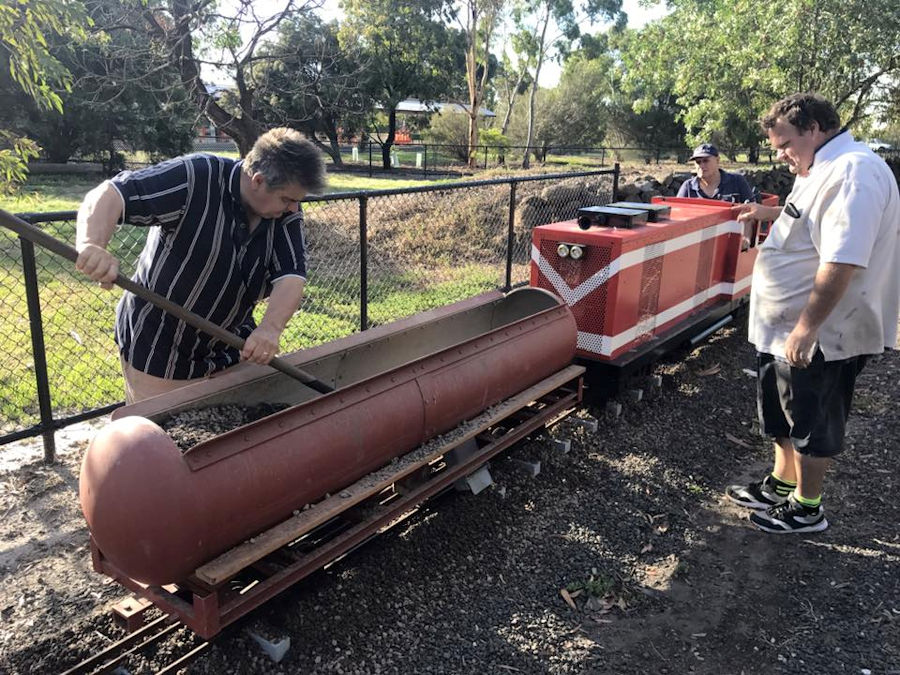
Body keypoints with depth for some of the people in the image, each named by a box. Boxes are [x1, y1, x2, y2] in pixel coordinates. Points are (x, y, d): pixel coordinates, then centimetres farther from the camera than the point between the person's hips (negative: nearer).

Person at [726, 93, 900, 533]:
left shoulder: (853, 173, -22)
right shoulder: (827, 169, 12)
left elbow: (843, 261, -30)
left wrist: (806, 327, -29)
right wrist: (774, 214, 20)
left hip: (818, 336, -10)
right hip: (785, 329, 10)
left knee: (812, 426, 6)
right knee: (786, 417, 21)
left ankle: (806, 510, 24)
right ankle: (780, 487, 38)